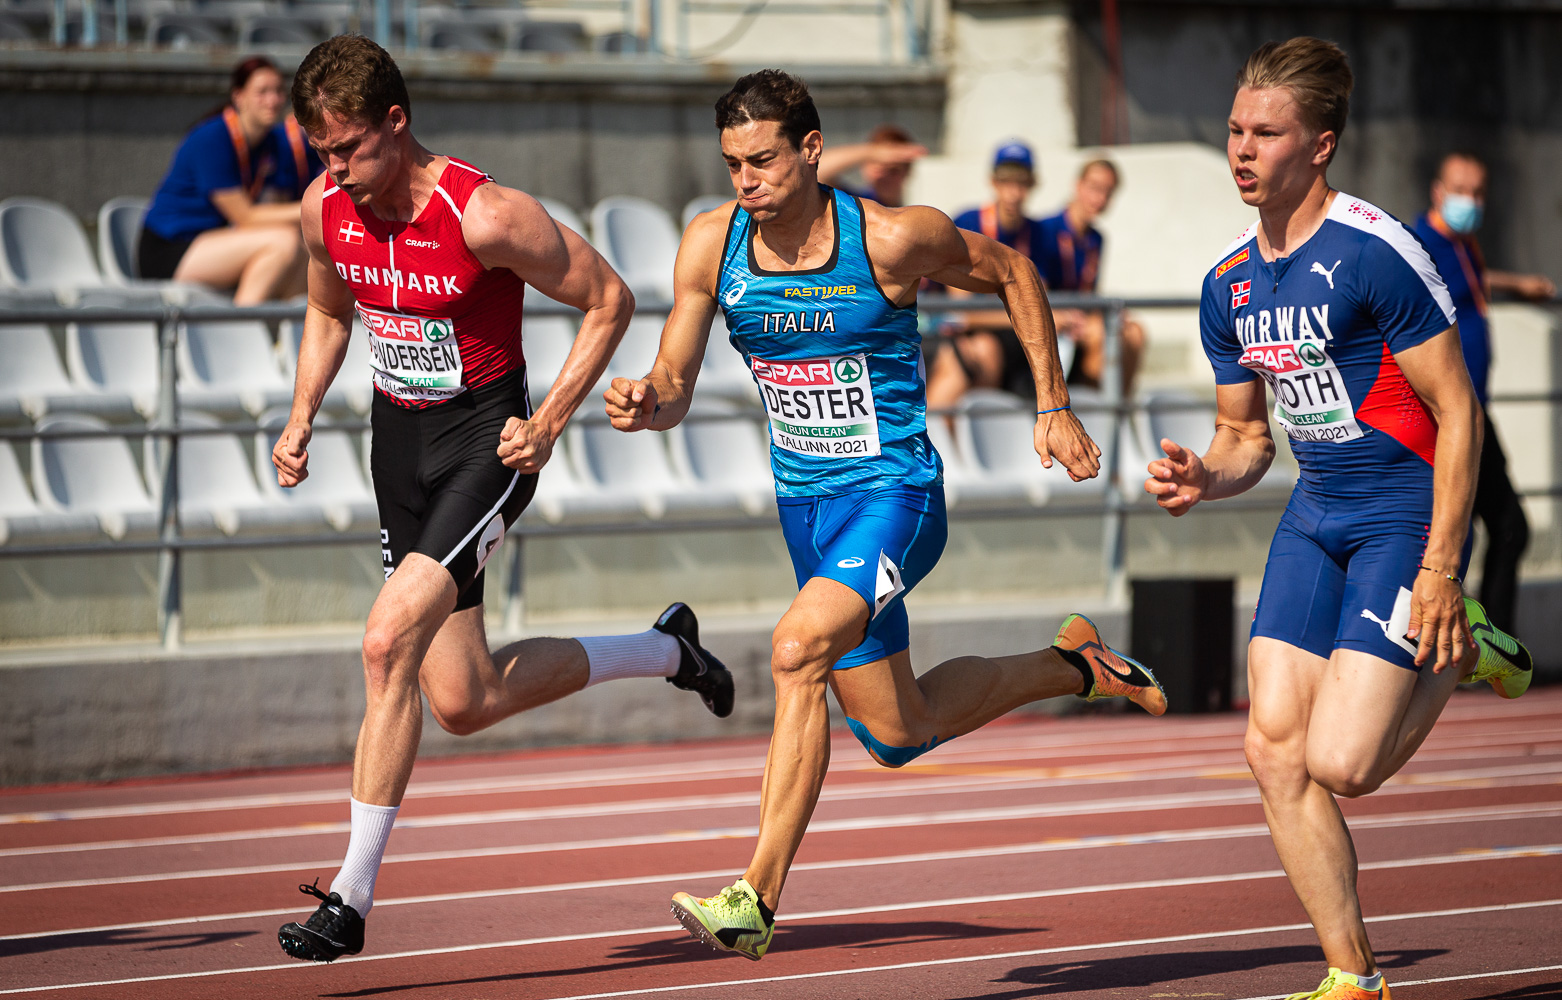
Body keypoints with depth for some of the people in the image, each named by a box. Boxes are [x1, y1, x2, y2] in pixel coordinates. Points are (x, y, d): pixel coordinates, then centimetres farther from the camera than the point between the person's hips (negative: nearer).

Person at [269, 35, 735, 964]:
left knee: (390, 640, -24)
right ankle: (666, 650, 33)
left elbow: (610, 301, -11)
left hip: (487, 442, -7)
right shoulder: (325, 208, -4)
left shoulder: (486, 217, -22)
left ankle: (353, 897, -11)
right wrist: (302, 417, 3)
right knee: (464, 701, 8)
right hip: (400, 440, 7)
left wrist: (548, 424, -15)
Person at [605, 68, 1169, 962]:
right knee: (897, 732, 15)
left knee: (800, 649, -31)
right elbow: (676, 387, 0)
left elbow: (1010, 273, 1)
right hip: (805, 501, 6)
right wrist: (645, 404, -25)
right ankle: (1071, 666, 42)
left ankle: (760, 899, -26)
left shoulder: (892, 240, -17)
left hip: (892, 494, -6)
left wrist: (1055, 408, 2)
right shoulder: (712, 245, -6)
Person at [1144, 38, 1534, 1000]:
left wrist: (1439, 570, -18)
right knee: (1274, 747, -4)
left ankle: (1458, 653, 15)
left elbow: (1457, 413, -15)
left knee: (1341, 763, -15)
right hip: (1316, 517, 7)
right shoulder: (1228, 285, 6)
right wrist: (1201, 478, -7)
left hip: (1408, 516, -7)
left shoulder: (1374, 252, -17)